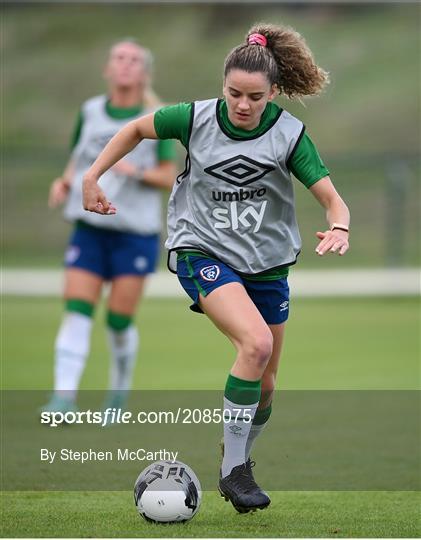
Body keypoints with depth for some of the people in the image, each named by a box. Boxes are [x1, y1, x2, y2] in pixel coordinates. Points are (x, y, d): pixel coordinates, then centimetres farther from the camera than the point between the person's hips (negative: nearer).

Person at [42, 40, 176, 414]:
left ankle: (119, 392, 22)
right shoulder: (90, 112, 7)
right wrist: (64, 183, -2)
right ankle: (64, 397, -15)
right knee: (77, 313, -10)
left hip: (136, 232, -2)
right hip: (89, 228, 3)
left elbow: (169, 177, -2)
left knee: (119, 321, -1)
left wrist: (138, 171, -20)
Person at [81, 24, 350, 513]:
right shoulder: (196, 119, -11)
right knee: (256, 343, -29)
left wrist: (338, 228, -34)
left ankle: (240, 458, 39)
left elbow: (332, 200, -11)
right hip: (202, 251, -3)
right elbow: (137, 129, 8)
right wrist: (92, 177, 4)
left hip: (267, 263, 3)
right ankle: (233, 470, -20)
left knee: (264, 385, 9)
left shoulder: (288, 133, -9)